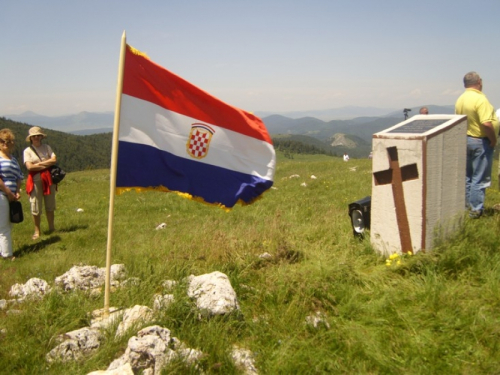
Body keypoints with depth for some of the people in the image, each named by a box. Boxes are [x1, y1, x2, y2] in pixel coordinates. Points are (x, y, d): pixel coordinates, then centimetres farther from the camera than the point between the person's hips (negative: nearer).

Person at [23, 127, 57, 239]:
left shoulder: (46, 147, 6)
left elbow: (54, 159, -6)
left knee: (50, 205, 10)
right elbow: (29, 166, -14)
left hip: (49, 179, 2)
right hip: (35, 180, -2)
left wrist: (39, 163, -12)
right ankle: (37, 231, 10)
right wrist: (46, 165, -11)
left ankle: (51, 228, 21)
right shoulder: (27, 151, -2)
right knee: (35, 207, 0)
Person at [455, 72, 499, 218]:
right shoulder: (480, 98, -20)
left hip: (465, 139, 8)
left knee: (467, 176, 17)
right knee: (480, 178, 0)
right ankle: (476, 209, 3)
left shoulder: (460, 99, 5)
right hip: (480, 141, -8)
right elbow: (486, 123, -26)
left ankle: (467, 205, 26)